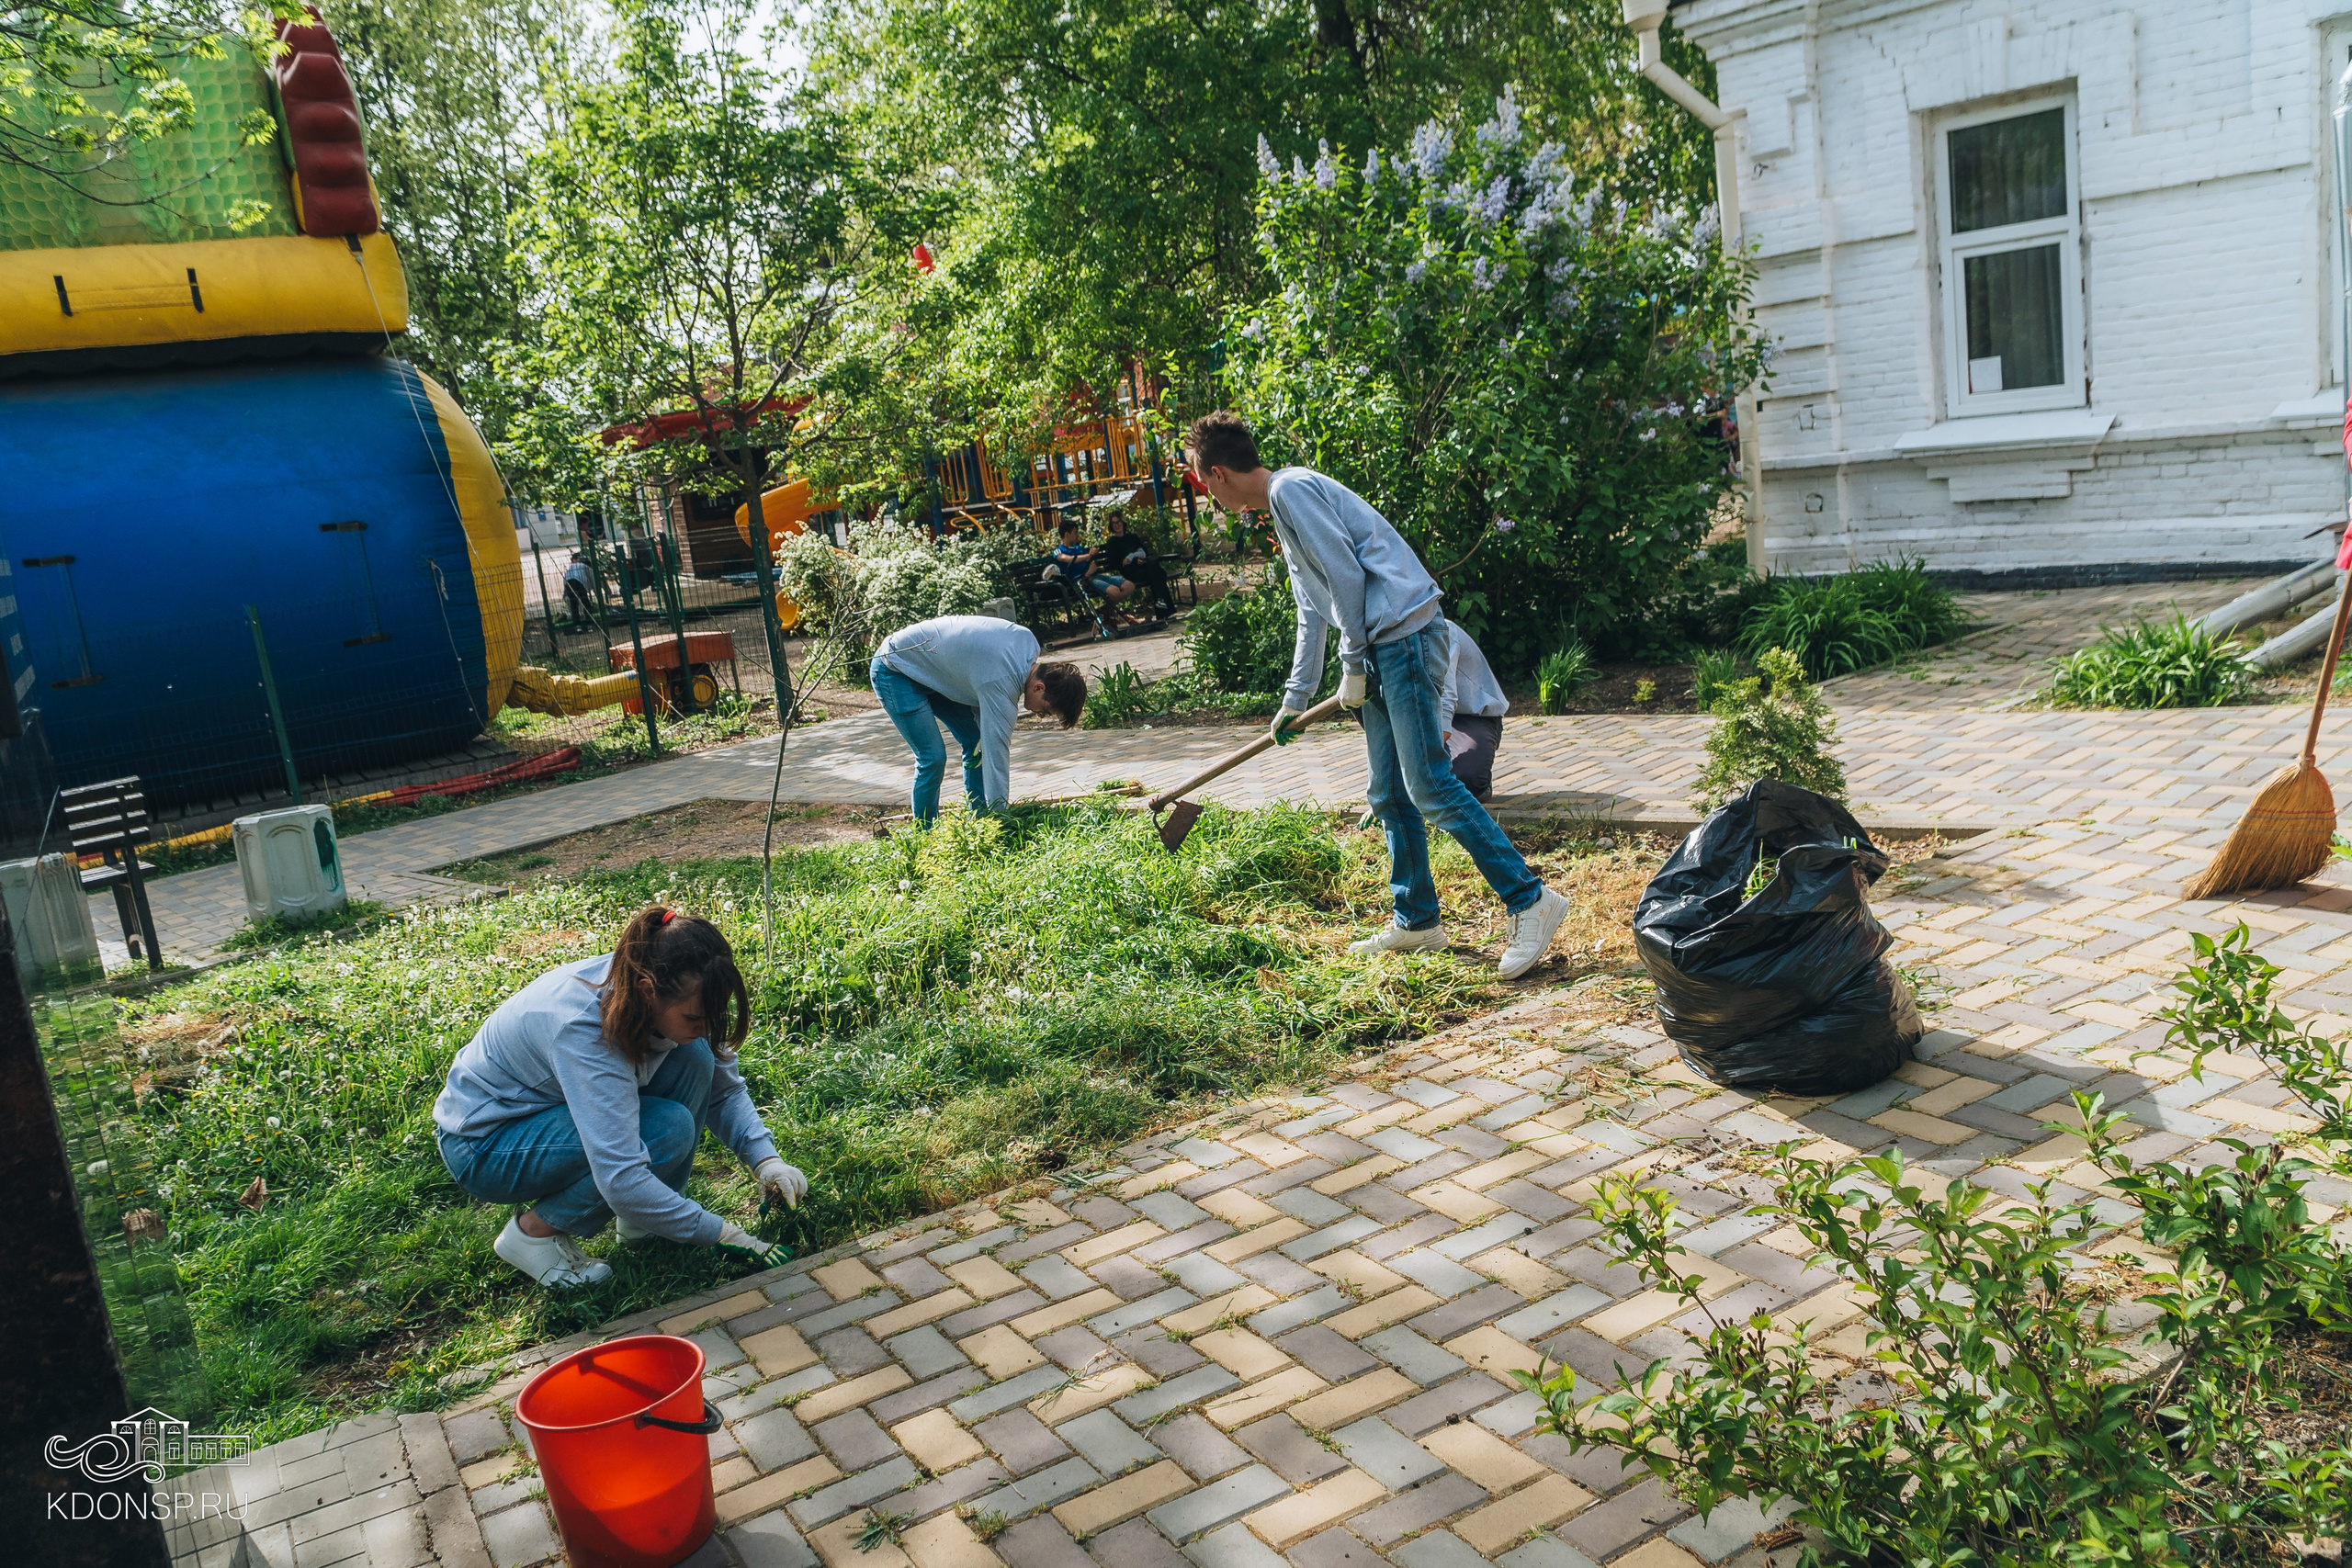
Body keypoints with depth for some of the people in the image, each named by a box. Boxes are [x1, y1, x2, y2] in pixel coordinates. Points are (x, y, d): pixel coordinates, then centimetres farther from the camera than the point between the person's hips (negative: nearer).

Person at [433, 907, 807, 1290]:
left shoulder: (666, 993, -16)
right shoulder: (583, 1028, -38)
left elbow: (724, 1090, -3)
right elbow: (621, 1182, -40)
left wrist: (766, 1159, -19)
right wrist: (720, 1234, -33)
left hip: (549, 1107, 7)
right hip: (483, 1147, -7)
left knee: (695, 1058, -15)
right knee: (669, 1129, -27)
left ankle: (643, 1221, -2)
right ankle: (534, 1231, -8)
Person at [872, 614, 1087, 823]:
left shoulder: (1028, 640, -10)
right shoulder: (1002, 686, -33)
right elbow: (997, 757, -31)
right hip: (894, 669, -9)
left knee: (976, 742, 4)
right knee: (933, 758, -16)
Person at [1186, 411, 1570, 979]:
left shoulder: (1291, 489, -7)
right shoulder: (1282, 505, 24)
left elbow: (1346, 575, -15)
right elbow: (1313, 610, 30)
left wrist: (1353, 666, -8)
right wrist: (1295, 700, 32)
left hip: (1404, 632, -10)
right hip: (1379, 650, 10)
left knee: (1430, 787, -13)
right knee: (1390, 797, 11)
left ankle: (1531, 900, -9)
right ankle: (1417, 921, 20)